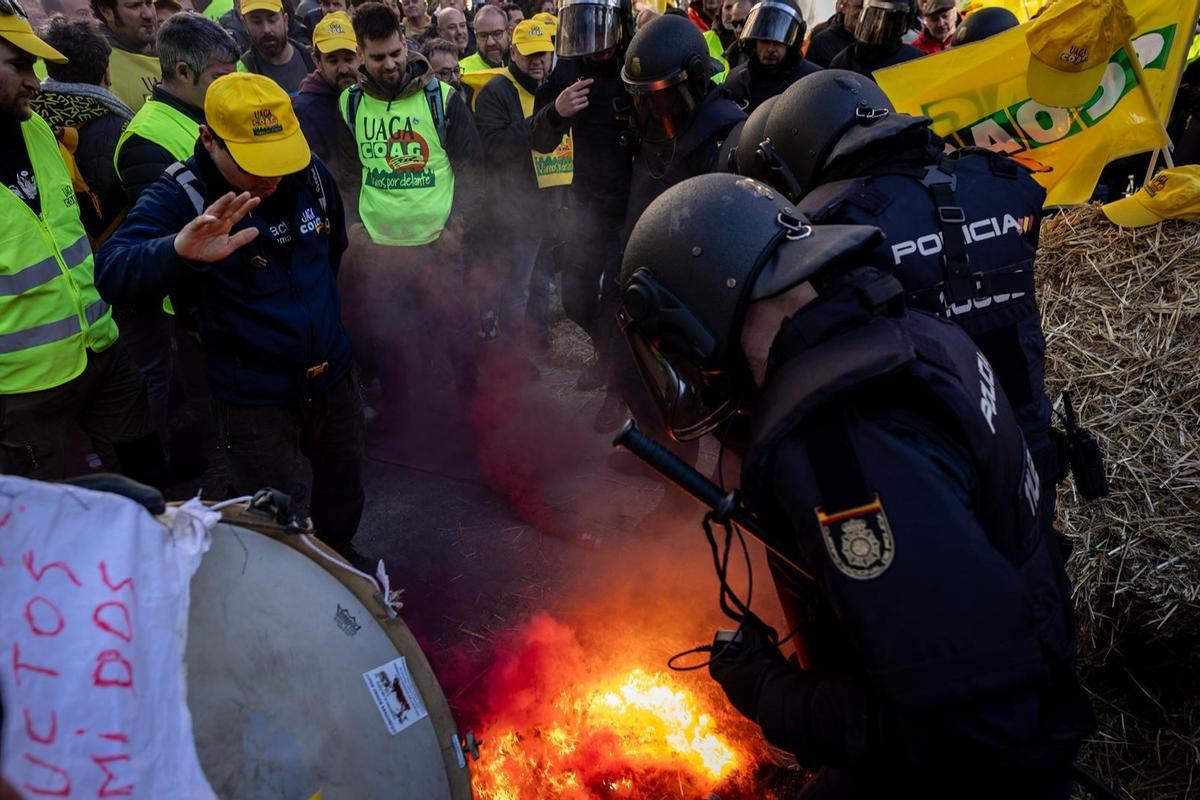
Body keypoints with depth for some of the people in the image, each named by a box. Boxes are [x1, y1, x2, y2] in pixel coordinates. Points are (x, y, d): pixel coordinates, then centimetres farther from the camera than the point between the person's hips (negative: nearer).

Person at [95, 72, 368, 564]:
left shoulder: (311, 175, -5)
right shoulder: (181, 197, -18)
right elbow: (113, 273, -33)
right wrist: (178, 251, -52)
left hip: (333, 379, 5)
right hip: (253, 399, -5)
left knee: (344, 501, 23)